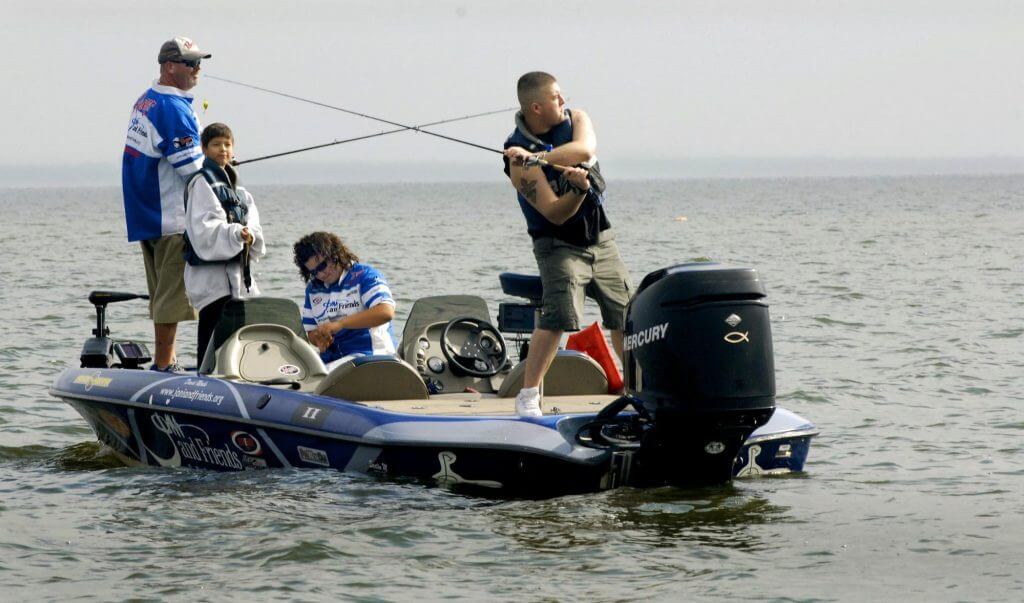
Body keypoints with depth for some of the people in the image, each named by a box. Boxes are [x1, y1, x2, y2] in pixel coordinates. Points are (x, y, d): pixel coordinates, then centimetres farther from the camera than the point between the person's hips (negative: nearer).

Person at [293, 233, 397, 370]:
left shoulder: (364, 275, -2)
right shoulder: (313, 288, 19)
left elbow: (386, 312, -18)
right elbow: (310, 330, 24)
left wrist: (339, 324, -22)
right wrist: (319, 340, -3)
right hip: (330, 361, 6)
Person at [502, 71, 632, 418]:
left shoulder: (574, 119, -3)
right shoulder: (518, 161, -18)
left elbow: (585, 149, -27)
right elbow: (556, 214, -22)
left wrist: (537, 156, -37)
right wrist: (578, 189, -40)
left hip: (600, 239, 5)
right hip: (559, 244, -5)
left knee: (624, 314, 9)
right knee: (559, 313, -24)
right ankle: (528, 395, -18)